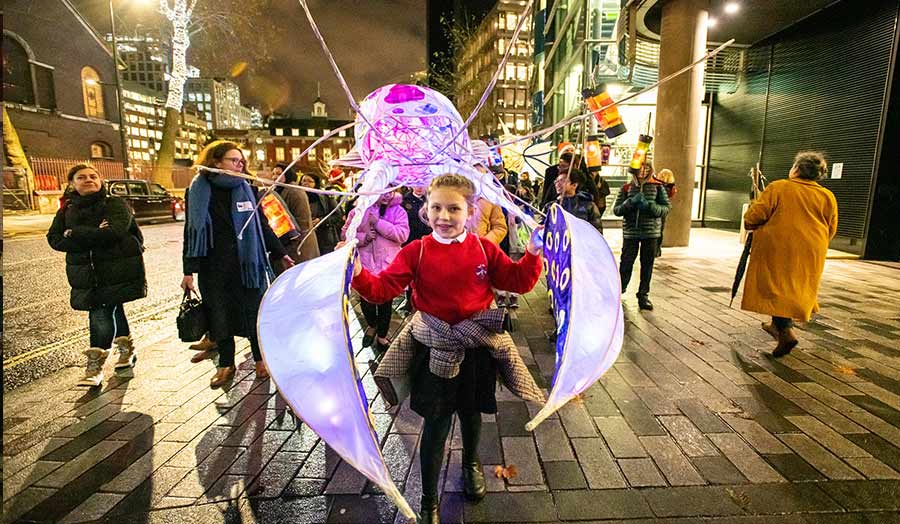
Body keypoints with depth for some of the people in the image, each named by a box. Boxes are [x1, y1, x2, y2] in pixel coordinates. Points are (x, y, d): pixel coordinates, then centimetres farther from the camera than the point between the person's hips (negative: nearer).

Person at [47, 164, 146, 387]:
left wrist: (74, 234, -9)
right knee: (112, 310, 12)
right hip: (85, 273, 5)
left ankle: (95, 365, 1)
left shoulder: (116, 204, -3)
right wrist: (94, 236, -13)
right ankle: (126, 348, 31)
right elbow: (54, 239, 2)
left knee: (102, 314, -8)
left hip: (117, 271, -5)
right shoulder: (66, 210, 12)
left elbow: (113, 232, -19)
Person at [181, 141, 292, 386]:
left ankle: (260, 359, 22)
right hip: (213, 267, 0)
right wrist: (189, 270, 0)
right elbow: (191, 232, 3)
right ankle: (226, 364, 26)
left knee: (254, 311, 6)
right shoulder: (197, 192, 1)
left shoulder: (247, 190, 4)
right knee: (220, 315, 9)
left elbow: (262, 226, 9)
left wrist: (281, 254, 8)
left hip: (247, 263, 0)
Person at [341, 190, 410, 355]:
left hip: (388, 265, -1)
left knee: (385, 303, 11)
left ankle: (382, 336, 33)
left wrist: (379, 223, -20)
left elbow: (403, 234, -17)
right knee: (366, 300, 13)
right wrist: (363, 238, -16)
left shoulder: (398, 211, -3)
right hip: (365, 264, 1)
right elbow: (345, 233, 2)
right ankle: (371, 325, 45)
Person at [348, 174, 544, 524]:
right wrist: (357, 273, -30)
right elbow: (382, 288, -14)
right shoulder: (416, 252, -11)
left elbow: (519, 282, -2)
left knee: (471, 411, 23)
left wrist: (533, 252, -15)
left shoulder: (484, 249, -6)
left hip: (476, 344, 2)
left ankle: (471, 463, 56)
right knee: (436, 424, 6)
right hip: (434, 348, -2)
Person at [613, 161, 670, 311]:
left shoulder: (657, 187, 4)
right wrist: (631, 202, -16)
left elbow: (666, 208, -1)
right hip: (630, 231, -1)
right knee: (626, 263, 0)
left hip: (651, 232, 1)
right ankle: (620, 290, 20)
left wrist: (649, 205, -17)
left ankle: (643, 295, 19)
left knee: (647, 265, 7)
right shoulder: (627, 188, 5)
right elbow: (616, 210, 0)